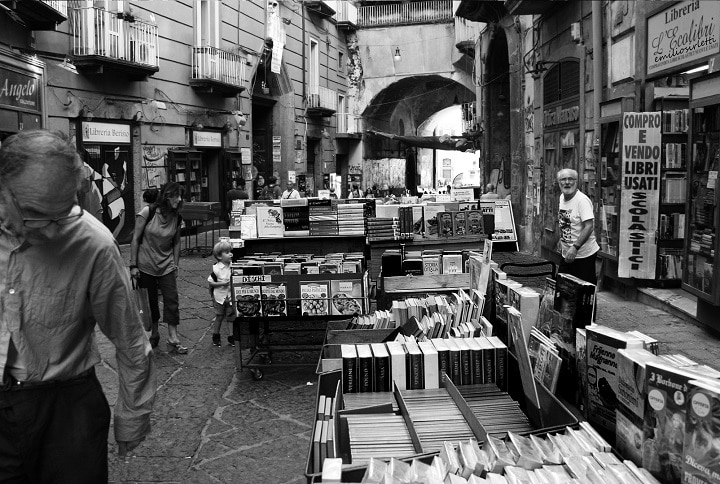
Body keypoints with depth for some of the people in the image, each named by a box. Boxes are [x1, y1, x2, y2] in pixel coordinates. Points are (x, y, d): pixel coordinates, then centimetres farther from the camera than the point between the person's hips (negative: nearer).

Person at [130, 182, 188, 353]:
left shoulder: (176, 217, -1)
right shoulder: (148, 212, -13)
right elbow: (135, 239, -9)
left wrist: (175, 265, 5)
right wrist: (133, 265, -10)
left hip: (166, 266, 3)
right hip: (146, 266, -3)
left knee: (172, 300, -5)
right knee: (150, 302, 7)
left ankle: (173, 340, -1)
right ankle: (154, 335, 26)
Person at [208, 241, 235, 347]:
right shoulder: (216, 268, -13)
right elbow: (211, 282, -9)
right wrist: (222, 284, -20)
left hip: (231, 297, 2)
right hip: (220, 297, -2)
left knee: (232, 317, 6)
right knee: (219, 317, 10)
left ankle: (231, 337, 19)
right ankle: (215, 336, 28)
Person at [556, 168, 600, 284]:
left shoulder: (582, 200, -17)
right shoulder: (562, 197, 9)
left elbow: (589, 227, -24)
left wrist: (575, 247, -29)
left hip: (584, 256, -8)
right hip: (567, 255, 8)